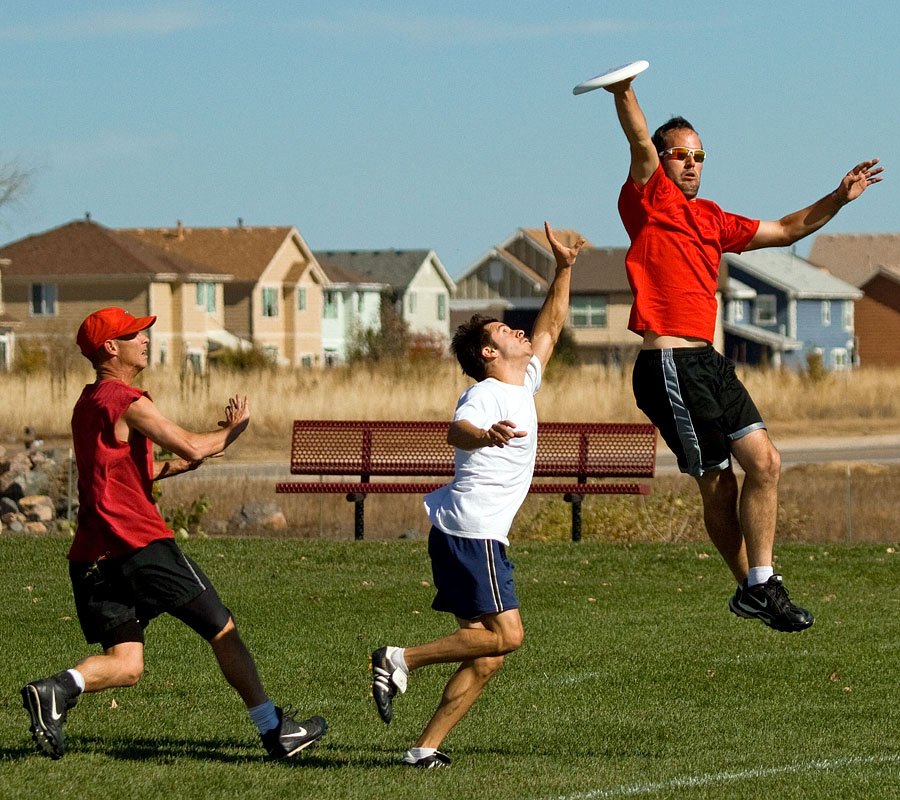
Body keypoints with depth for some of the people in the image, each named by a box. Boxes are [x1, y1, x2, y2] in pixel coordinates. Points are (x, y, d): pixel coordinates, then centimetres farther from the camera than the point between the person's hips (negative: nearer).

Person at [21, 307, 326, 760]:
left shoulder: (88, 404, 20)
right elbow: (192, 449, -14)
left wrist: (173, 466, 26)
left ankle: (56, 691, -23)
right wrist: (233, 429, 4)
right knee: (222, 631, 5)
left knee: (124, 665, 3)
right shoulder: (125, 401, -10)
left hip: (91, 554, 8)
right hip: (139, 542, -8)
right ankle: (275, 731, 9)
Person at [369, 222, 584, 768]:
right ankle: (401, 661, -12)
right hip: (470, 532, -9)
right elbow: (457, 431, -32)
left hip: (481, 534, 9)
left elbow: (550, 328, 30)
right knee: (505, 635, -17)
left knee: (489, 651, 3)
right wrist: (486, 435, -54)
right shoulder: (485, 395, -10)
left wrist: (563, 269, 24)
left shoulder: (524, 385, 17)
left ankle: (427, 746, -1)